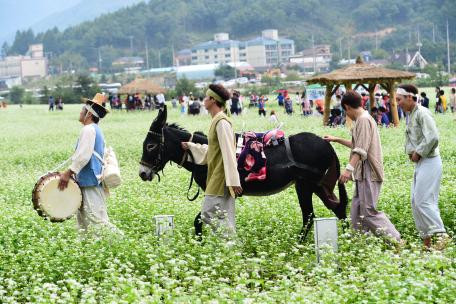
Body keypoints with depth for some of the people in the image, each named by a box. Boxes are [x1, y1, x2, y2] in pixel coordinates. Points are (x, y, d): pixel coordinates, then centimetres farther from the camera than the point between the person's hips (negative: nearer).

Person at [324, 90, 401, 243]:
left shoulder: (363, 120, -12)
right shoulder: (364, 119, 19)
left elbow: (360, 150, -23)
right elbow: (357, 145, 33)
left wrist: (349, 168, -29)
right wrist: (337, 140, 36)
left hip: (368, 173, -10)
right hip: (364, 174, 10)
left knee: (369, 211, -12)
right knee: (357, 210, 11)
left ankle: (394, 240, -13)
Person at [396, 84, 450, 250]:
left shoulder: (422, 113, -15)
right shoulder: (410, 115, 14)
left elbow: (432, 138, -25)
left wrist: (418, 153, -15)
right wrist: (410, 152, 5)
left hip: (429, 162, -10)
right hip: (420, 162, 10)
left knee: (423, 200, -14)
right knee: (416, 202, 9)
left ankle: (440, 234, -9)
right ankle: (426, 240, 14)